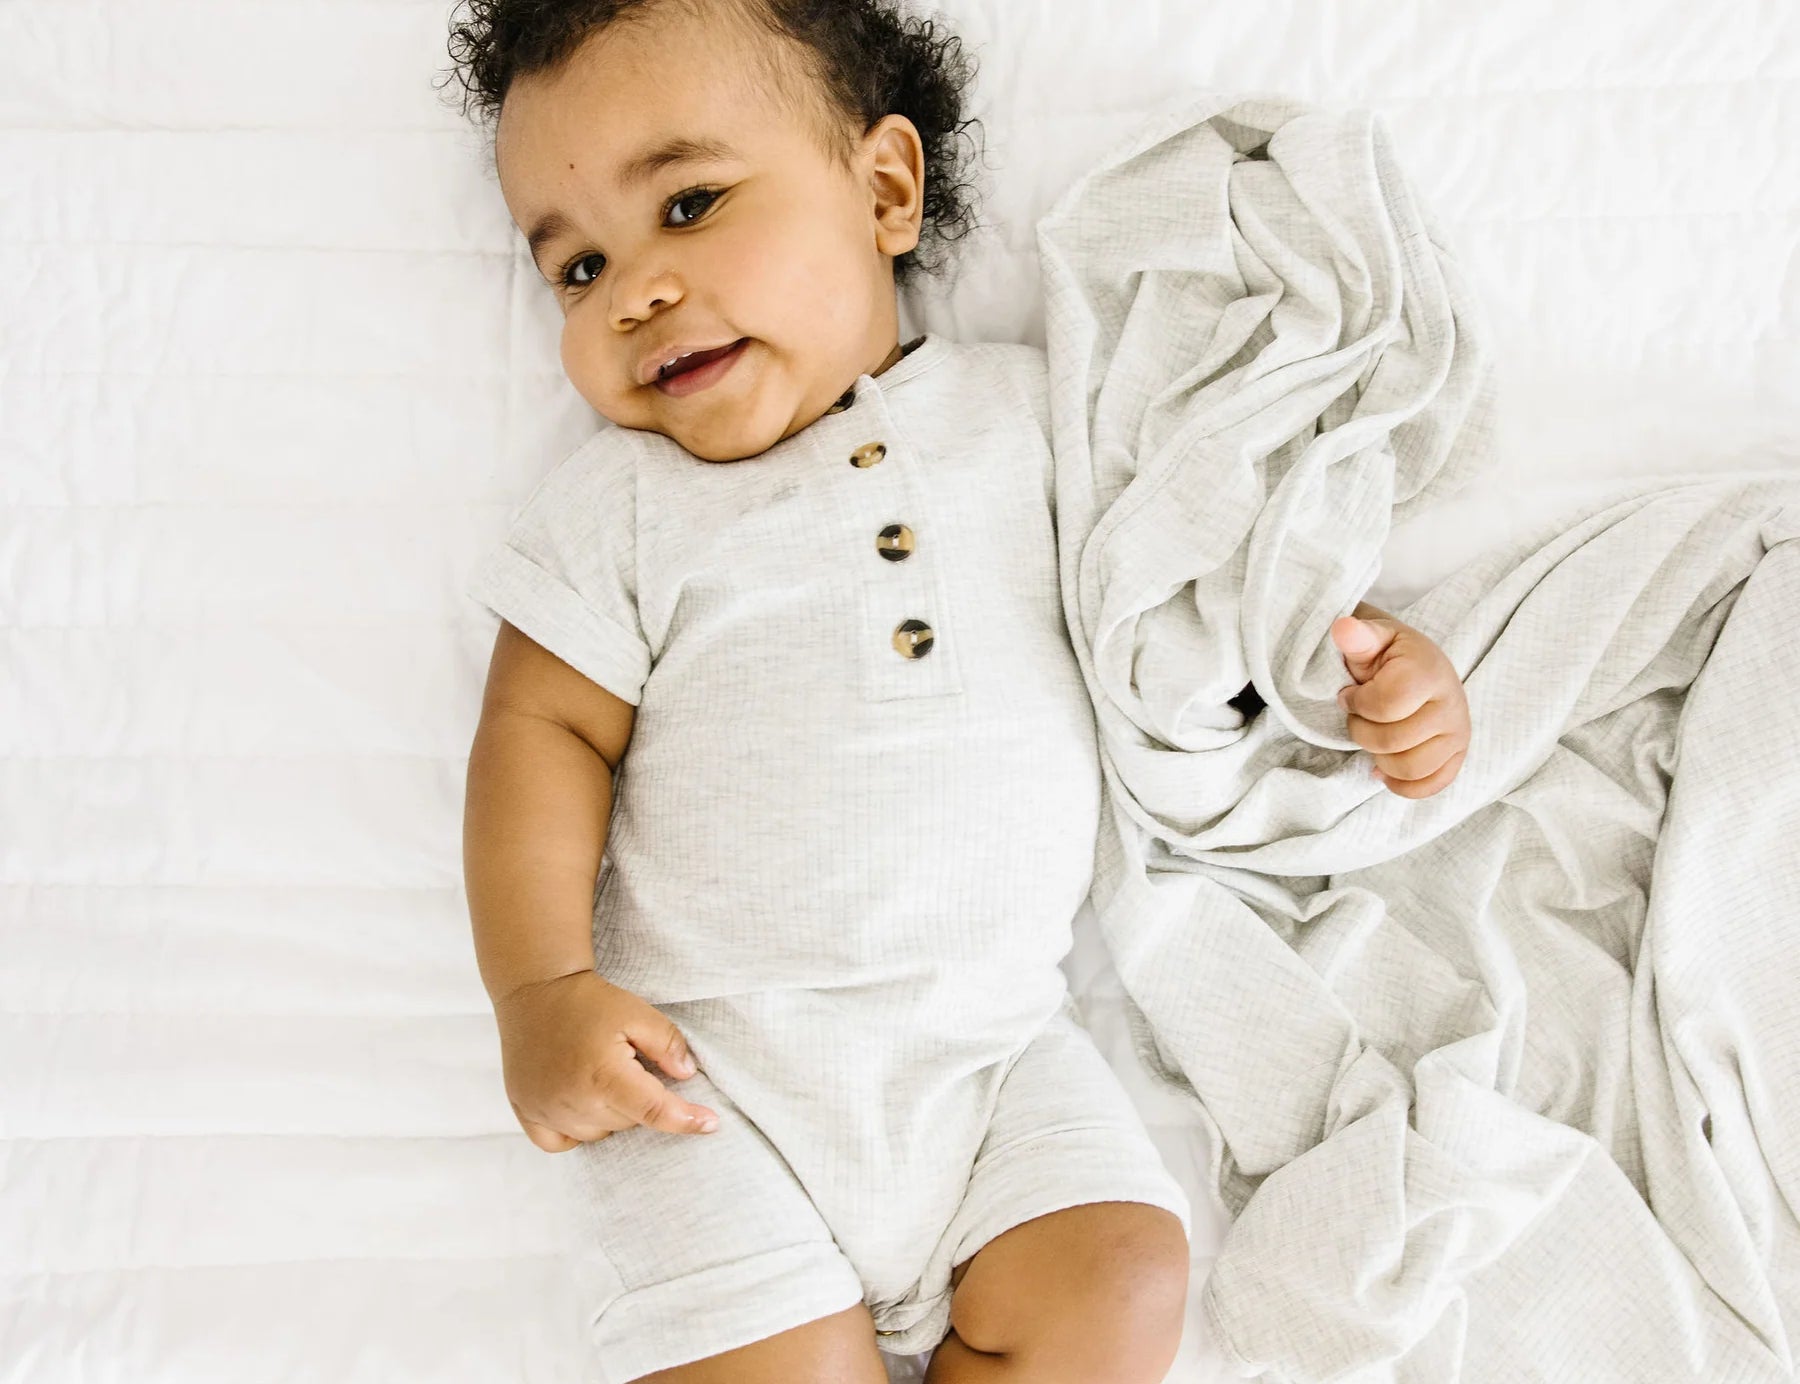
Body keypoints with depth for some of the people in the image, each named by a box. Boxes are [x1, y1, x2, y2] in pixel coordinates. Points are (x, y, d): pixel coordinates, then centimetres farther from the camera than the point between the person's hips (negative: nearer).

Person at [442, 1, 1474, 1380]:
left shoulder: (1026, 412, 7)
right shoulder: (618, 502, 3)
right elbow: (544, 730, 1)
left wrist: (1373, 656, 3)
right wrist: (539, 989, -9)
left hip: (997, 1045, 2)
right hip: (708, 1063, -1)